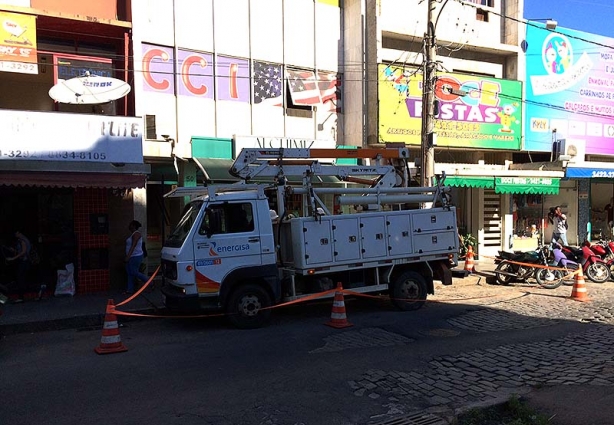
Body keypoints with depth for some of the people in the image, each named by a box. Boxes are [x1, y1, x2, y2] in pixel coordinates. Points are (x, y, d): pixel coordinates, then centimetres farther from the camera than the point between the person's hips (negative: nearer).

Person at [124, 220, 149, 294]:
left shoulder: (136, 234, -17)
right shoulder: (133, 234, 15)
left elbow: (133, 246, -24)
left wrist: (128, 256, -28)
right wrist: (128, 256, 22)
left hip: (136, 257, -10)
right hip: (132, 257, 10)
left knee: (134, 273, -5)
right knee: (130, 273, 10)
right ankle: (130, 289, 13)